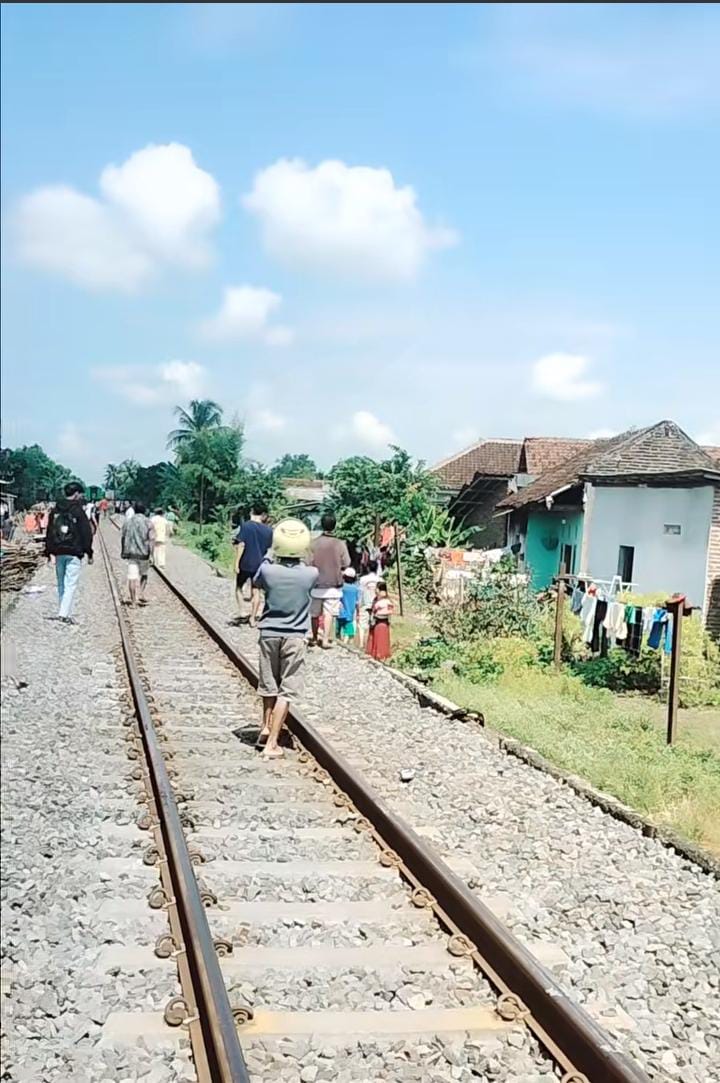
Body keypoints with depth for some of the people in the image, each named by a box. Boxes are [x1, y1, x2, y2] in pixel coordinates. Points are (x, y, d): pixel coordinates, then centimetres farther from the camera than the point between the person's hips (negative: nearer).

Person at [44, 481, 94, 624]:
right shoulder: (78, 511, -9)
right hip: (74, 553, -6)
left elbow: (49, 533, 12)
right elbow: (86, 533, -9)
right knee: (71, 584, -5)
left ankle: (65, 613, 19)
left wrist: (49, 552, 17)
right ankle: (64, 613, -15)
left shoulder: (55, 511, 8)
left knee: (61, 584, 14)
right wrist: (89, 553, -2)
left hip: (58, 552, 6)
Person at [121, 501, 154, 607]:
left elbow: (123, 537, 11)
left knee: (132, 577, -1)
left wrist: (123, 551, 21)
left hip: (131, 552, 1)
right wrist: (150, 552, -10)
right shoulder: (148, 522, -2)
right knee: (143, 574, 20)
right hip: (143, 553, -1)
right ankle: (141, 594, 7)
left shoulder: (128, 521, 6)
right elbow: (152, 538, -11)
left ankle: (133, 601, -3)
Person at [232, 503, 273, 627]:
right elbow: (270, 548, 5)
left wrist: (236, 563, -13)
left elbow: (241, 545, -16)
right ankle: (253, 619, 10)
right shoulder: (268, 530, -1)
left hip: (245, 563, -2)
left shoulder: (244, 526, -12)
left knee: (239, 587, 18)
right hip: (259, 564, 2)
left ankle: (241, 612, 8)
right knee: (256, 591, 9)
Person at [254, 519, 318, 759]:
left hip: (269, 633, 2)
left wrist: (273, 559, 15)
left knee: (269, 685, 20)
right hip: (295, 637, -2)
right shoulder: (310, 574, -13)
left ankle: (266, 728, 36)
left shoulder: (267, 570, -13)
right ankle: (271, 744, -2)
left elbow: (256, 583, 9)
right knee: (286, 690, 2)